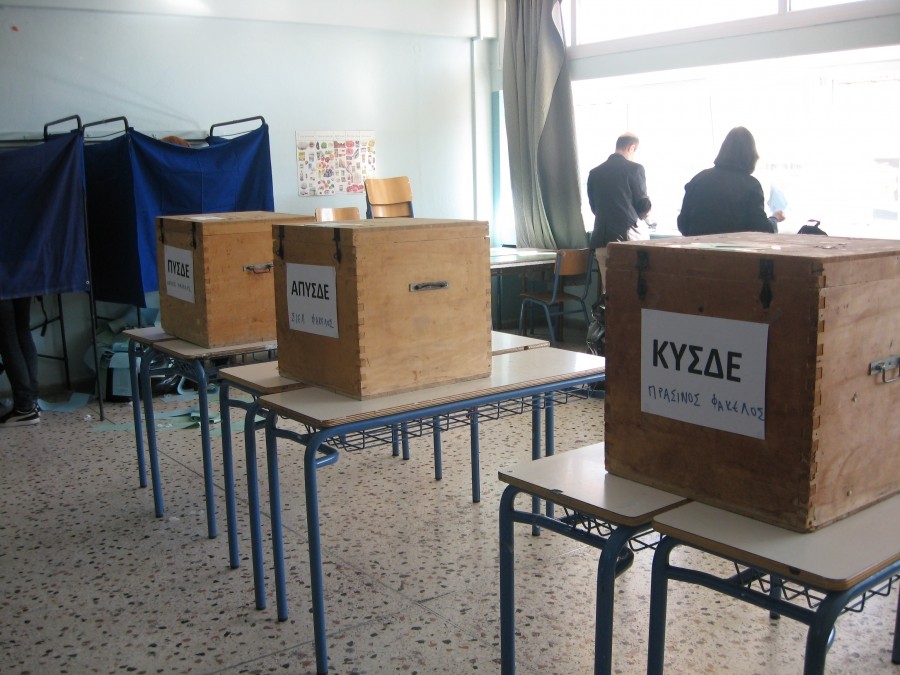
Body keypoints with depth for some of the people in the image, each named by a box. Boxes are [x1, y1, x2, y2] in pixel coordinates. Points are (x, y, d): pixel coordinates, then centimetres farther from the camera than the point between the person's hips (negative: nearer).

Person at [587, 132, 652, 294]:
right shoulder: (634, 168, -4)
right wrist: (641, 214, 19)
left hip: (601, 238, 5)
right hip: (627, 235, -5)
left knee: (608, 287, 7)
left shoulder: (595, 172, 9)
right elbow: (643, 204, -2)